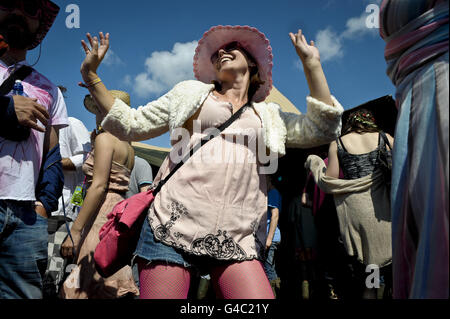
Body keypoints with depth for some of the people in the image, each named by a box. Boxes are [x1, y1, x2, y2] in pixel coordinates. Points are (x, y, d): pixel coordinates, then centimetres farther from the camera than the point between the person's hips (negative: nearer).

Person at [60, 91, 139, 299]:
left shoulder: (105, 138, -3)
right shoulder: (128, 147, 22)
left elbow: (99, 186, -14)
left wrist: (75, 230, -15)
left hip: (104, 215, -9)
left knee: (90, 288, -10)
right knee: (116, 289, 8)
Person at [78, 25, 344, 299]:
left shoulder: (268, 117, 23)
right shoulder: (191, 92, 22)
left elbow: (323, 128, 10)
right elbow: (131, 125, 21)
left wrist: (311, 62, 11)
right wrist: (91, 75, 17)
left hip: (237, 239, 1)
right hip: (175, 224, 0)